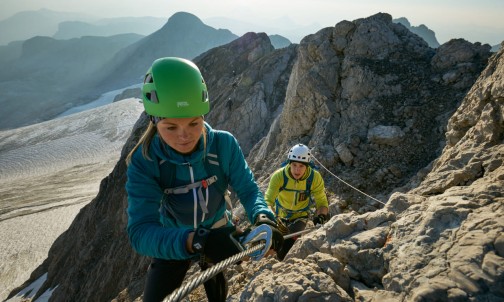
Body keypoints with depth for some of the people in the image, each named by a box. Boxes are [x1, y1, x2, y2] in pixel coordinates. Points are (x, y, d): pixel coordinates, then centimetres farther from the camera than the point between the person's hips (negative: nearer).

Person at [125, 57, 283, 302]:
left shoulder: (223, 145, -27)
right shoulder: (143, 162, -31)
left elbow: (248, 189, -21)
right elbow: (141, 231, -39)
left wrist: (262, 217, -45)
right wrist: (196, 241, -57)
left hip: (219, 233, 2)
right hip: (172, 243, -1)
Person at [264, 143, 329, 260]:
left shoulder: (315, 178, -28)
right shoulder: (279, 176, -31)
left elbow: (322, 203, -24)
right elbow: (268, 200, -36)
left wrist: (321, 215, -46)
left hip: (301, 216, 0)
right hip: (281, 215, 1)